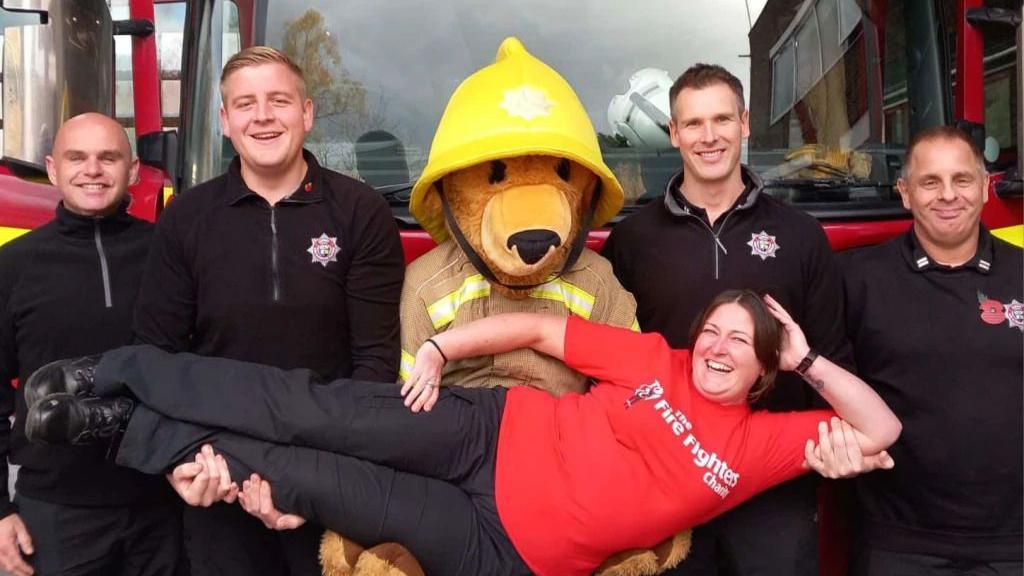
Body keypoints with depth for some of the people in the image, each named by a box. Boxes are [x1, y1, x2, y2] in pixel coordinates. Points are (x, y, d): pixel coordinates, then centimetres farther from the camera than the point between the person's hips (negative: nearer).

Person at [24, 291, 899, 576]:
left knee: (317, 481, -10)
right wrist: (437, 350, -5)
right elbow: (541, 330, 5)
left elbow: (879, 430, 2)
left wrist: (808, 357, -3)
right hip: (495, 434, 2)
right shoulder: (657, 361, 6)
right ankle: (113, 380, -4)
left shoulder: (755, 444, 4)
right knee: (317, 414, -16)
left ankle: (126, 432, -1)